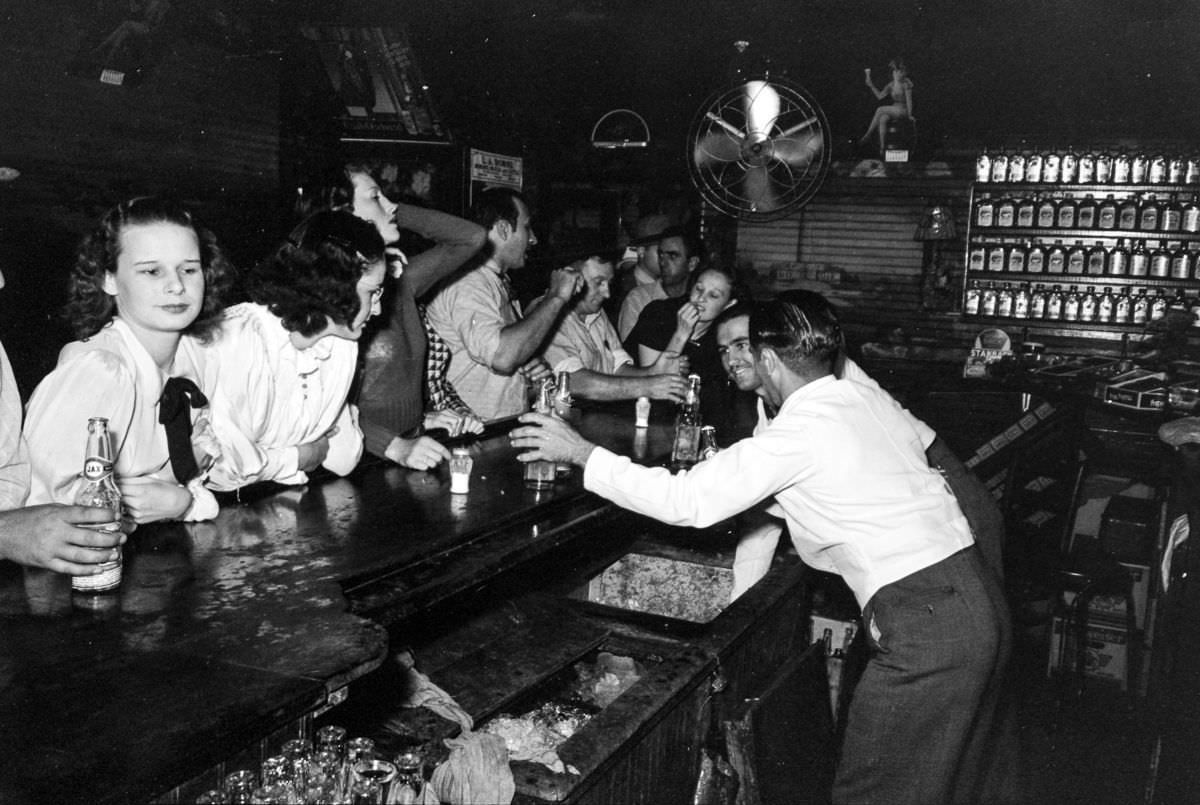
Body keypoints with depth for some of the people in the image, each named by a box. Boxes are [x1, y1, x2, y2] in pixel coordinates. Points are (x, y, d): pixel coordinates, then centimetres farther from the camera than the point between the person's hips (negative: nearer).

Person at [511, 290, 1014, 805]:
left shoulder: (798, 432, -14)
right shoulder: (871, 400, 11)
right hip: (979, 598, 9)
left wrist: (581, 453, -8)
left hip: (922, 624, -9)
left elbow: (687, 501, -17)